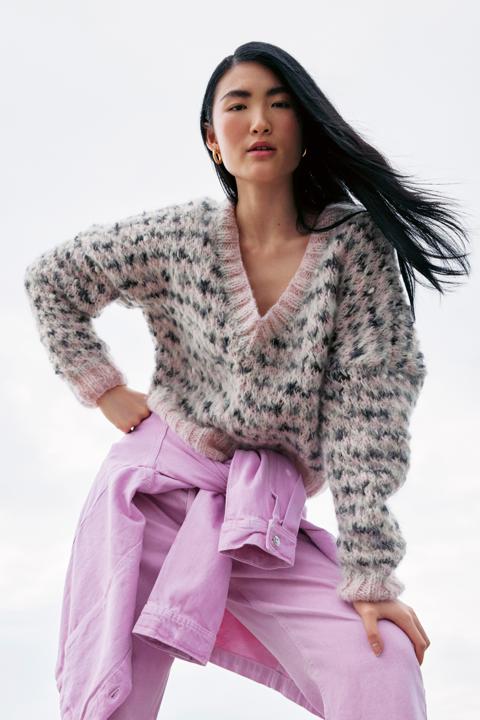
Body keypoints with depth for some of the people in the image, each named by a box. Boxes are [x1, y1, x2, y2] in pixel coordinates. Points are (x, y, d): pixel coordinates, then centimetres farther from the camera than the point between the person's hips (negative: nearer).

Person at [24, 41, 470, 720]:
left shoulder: (356, 246, -7)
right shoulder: (179, 237, -3)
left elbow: (366, 410, -11)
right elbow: (50, 280, 12)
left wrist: (370, 576, -14)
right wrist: (102, 388, 3)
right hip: (154, 492, 1)